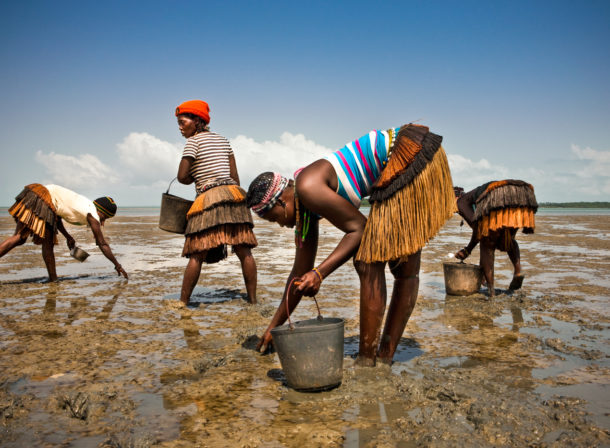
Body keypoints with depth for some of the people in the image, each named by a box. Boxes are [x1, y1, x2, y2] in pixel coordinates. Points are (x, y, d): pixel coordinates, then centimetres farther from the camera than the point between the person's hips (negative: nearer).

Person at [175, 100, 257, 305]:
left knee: (197, 255, -4)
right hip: (233, 194, 6)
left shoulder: (193, 141, 0)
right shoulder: (223, 140, 19)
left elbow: (182, 176, -4)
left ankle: (183, 302, 2)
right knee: (244, 251, 3)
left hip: (209, 198, -6)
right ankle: (252, 299, 7)